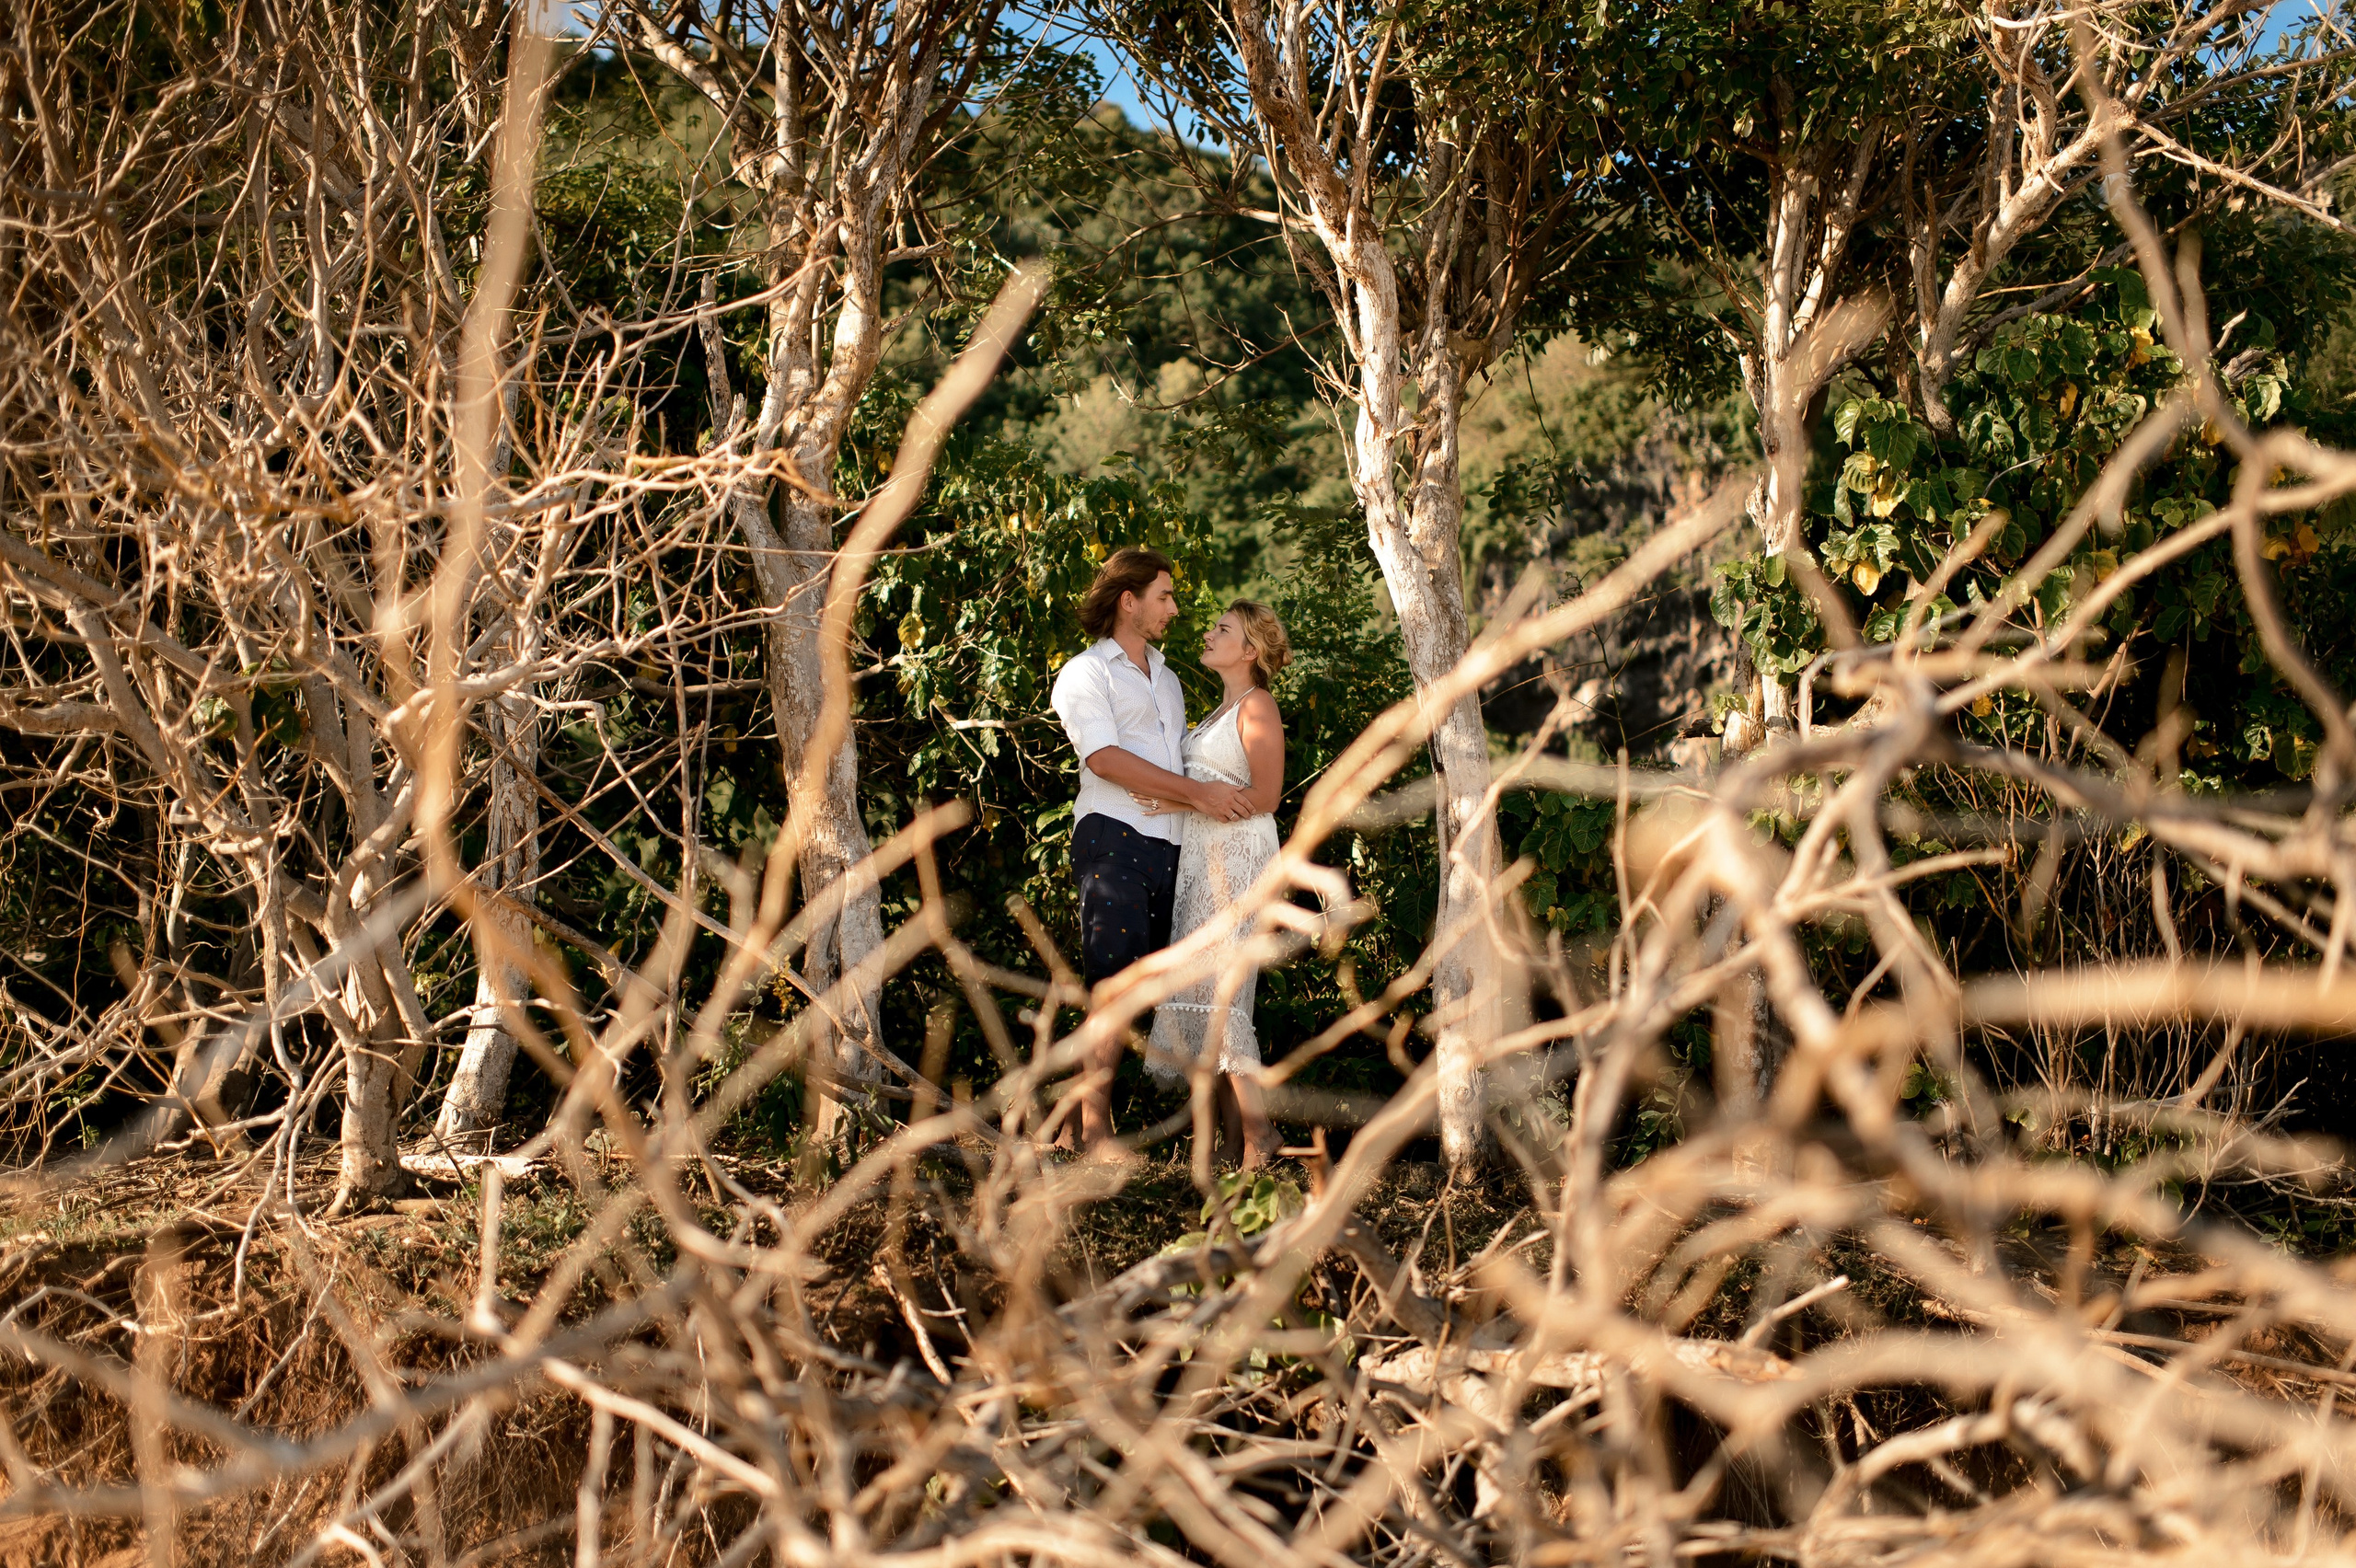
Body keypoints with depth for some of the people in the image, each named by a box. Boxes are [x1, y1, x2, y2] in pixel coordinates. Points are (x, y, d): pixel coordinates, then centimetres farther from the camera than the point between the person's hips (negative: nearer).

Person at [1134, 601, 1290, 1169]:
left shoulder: (1257, 707, -6)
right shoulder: (1221, 710, 21)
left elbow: (1264, 796, -15)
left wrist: (1186, 801, -16)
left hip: (1237, 857, -9)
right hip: (1203, 856, 9)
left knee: (1217, 993, -13)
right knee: (1205, 997, 4)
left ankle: (1257, 1130, -9)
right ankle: (1231, 1136, 5)